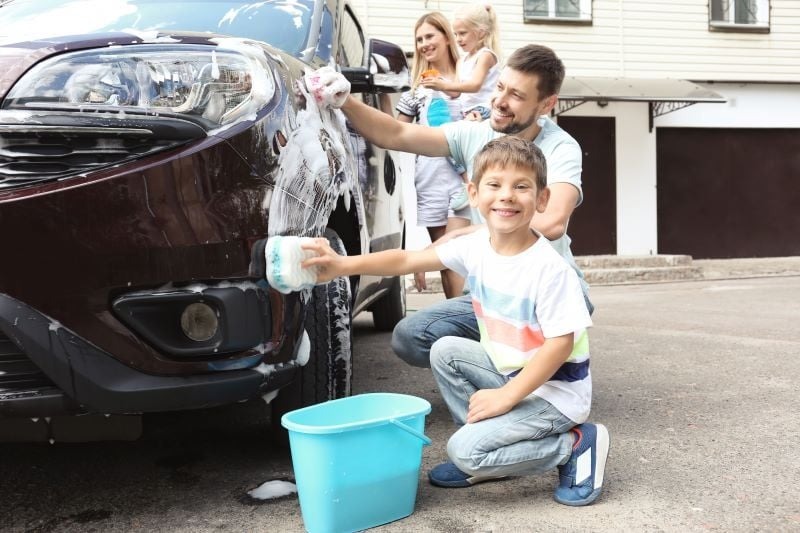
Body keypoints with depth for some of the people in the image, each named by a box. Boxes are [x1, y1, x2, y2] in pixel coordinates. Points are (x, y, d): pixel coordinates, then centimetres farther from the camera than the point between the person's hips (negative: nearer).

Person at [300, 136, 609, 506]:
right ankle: (484, 457, 7)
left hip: (556, 389, -8)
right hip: (508, 371, 8)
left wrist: (506, 396, -24)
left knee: (465, 449, -18)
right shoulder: (475, 246, -5)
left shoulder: (550, 268, -25)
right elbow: (408, 260, -3)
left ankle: (575, 445, -3)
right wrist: (346, 265, -16)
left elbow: (561, 342, -24)